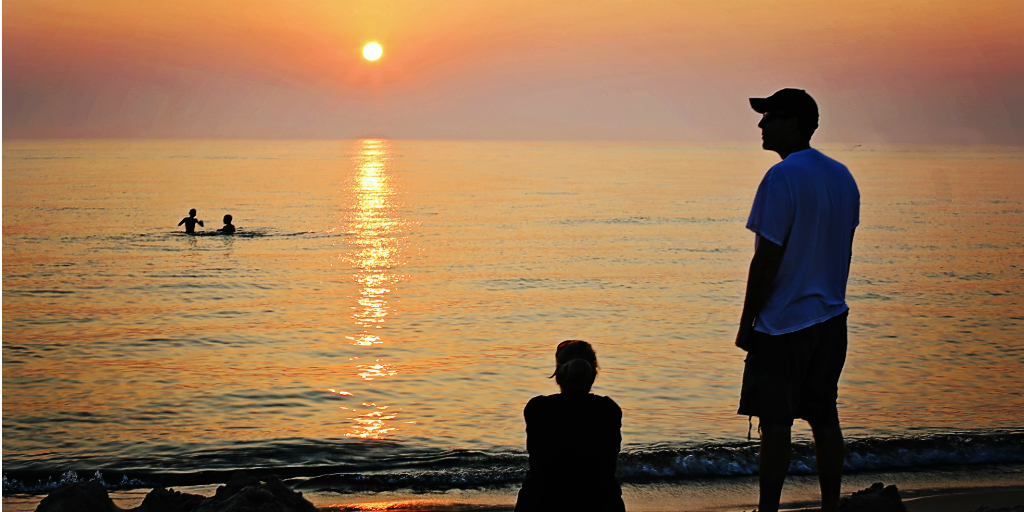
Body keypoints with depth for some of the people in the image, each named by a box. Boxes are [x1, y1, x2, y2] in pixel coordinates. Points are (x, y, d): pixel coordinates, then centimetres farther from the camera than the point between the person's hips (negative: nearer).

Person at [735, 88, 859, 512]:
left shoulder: (782, 178, -16)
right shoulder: (842, 176, 9)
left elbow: (767, 258, -16)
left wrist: (746, 323, -9)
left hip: (783, 322, -7)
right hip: (831, 319, 8)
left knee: (775, 424, -1)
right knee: (824, 418, 12)